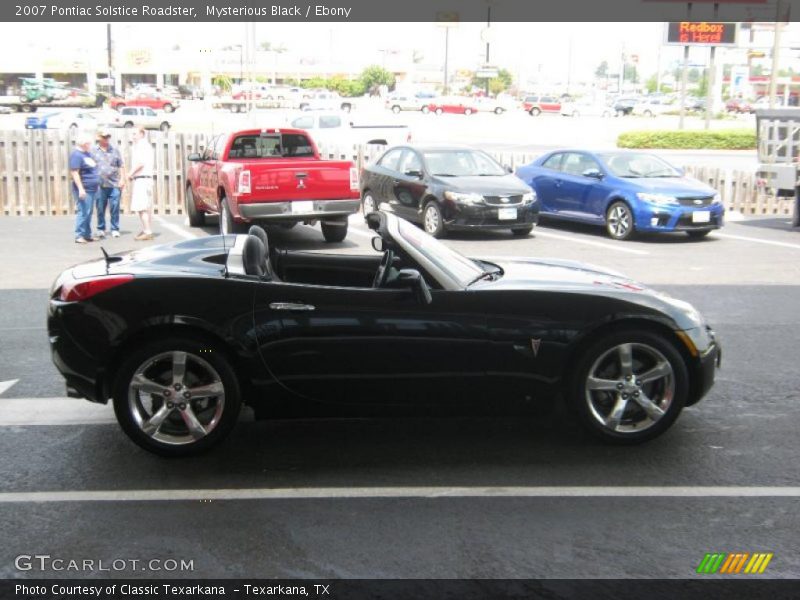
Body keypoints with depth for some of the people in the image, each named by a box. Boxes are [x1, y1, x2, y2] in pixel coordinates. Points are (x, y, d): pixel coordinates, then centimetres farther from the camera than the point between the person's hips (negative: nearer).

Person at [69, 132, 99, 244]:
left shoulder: (88, 153, 15)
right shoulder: (76, 155, -13)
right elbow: (74, 173, -20)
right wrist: (80, 188, -25)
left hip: (92, 188, 9)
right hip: (84, 189, -9)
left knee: (88, 213, 13)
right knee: (83, 212, -10)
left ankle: (87, 235, 18)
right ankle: (79, 236, -7)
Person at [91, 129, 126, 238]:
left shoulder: (114, 149, 10)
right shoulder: (93, 151, 5)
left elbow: (121, 166, 12)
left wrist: (122, 179, 2)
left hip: (115, 184, 1)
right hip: (100, 185, -1)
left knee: (115, 208, 1)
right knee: (100, 209, 4)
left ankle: (115, 229, 10)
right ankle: (101, 229, 15)